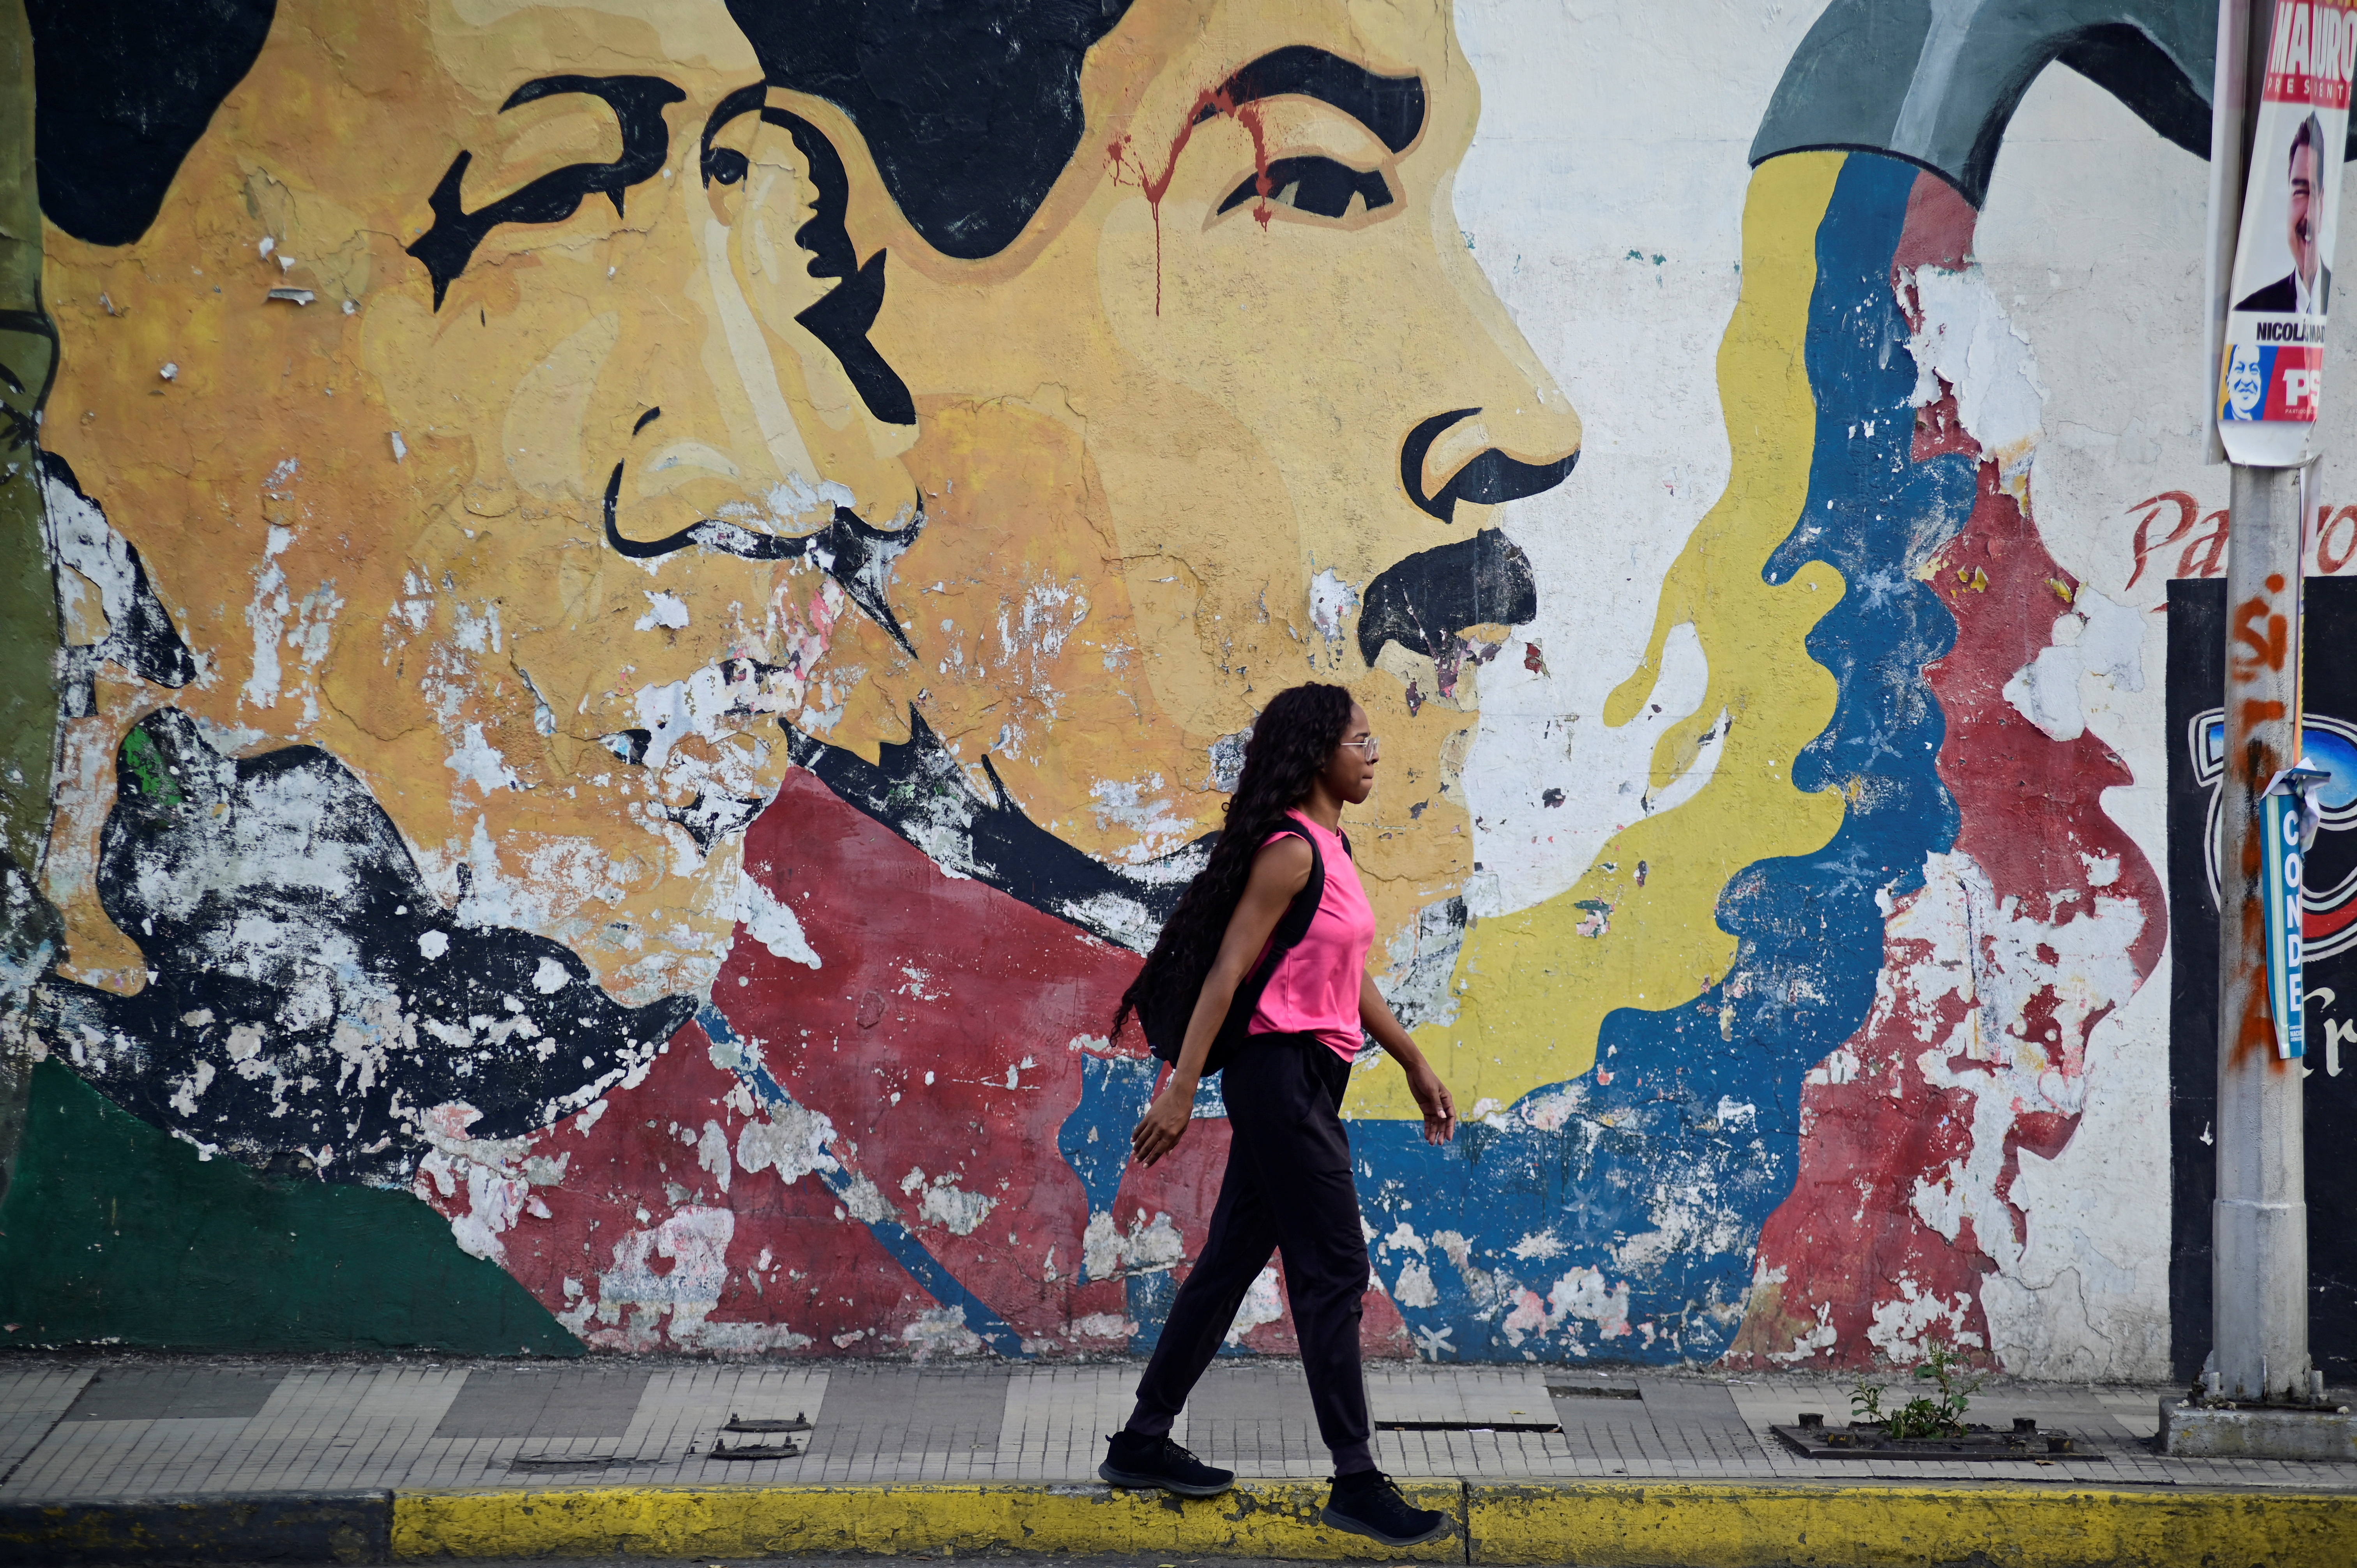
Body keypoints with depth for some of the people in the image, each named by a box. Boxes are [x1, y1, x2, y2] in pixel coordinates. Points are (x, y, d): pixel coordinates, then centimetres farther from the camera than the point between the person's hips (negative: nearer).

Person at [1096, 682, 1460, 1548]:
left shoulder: (1330, 848, 14)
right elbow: (1228, 969, -19)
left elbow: (1350, 979, 20)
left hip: (1303, 1078, 10)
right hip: (1283, 1071, -10)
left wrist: (1414, 1063, 22)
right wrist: (1180, 1089, -21)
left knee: (1233, 1260, 14)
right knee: (1334, 1273, -6)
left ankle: (1143, 1444, 23)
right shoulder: (1291, 851, -15)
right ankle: (1356, 1484, -1)